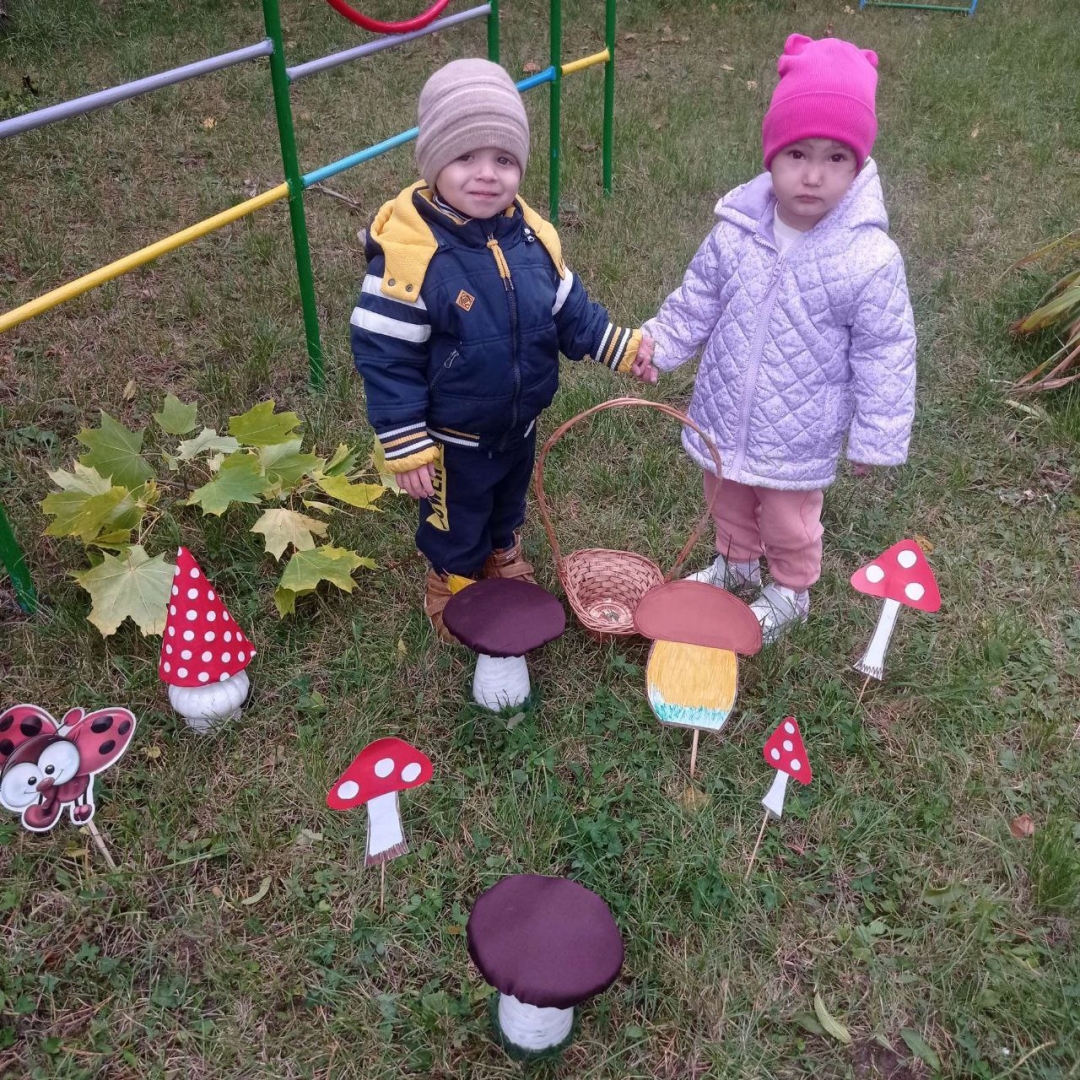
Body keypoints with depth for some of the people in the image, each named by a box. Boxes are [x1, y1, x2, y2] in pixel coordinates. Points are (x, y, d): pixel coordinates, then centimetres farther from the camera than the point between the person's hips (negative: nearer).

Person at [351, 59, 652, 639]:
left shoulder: (533, 235, -11)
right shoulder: (408, 250, -29)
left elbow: (568, 310, 5)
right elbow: (386, 357, -24)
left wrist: (621, 346, -3)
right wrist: (407, 449, -22)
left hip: (520, 424, 5)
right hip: (454, 441, -5)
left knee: (509, 504, 31)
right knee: (456, 525, 20)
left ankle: (502, 556, 61)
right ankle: (453, 586, 49)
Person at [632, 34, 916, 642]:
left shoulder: (869, 259, -24)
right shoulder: (735, 232, -14)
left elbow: (884, 354, -15)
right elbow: (697, 302, 2)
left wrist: (877, 437, -10)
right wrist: (659, 345, -9)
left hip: (799, 437, -4)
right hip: (725, 418, 4)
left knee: (789, 523, 20)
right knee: (728, 503, 28)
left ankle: (790, 593, 48)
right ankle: (736, 563, 57)